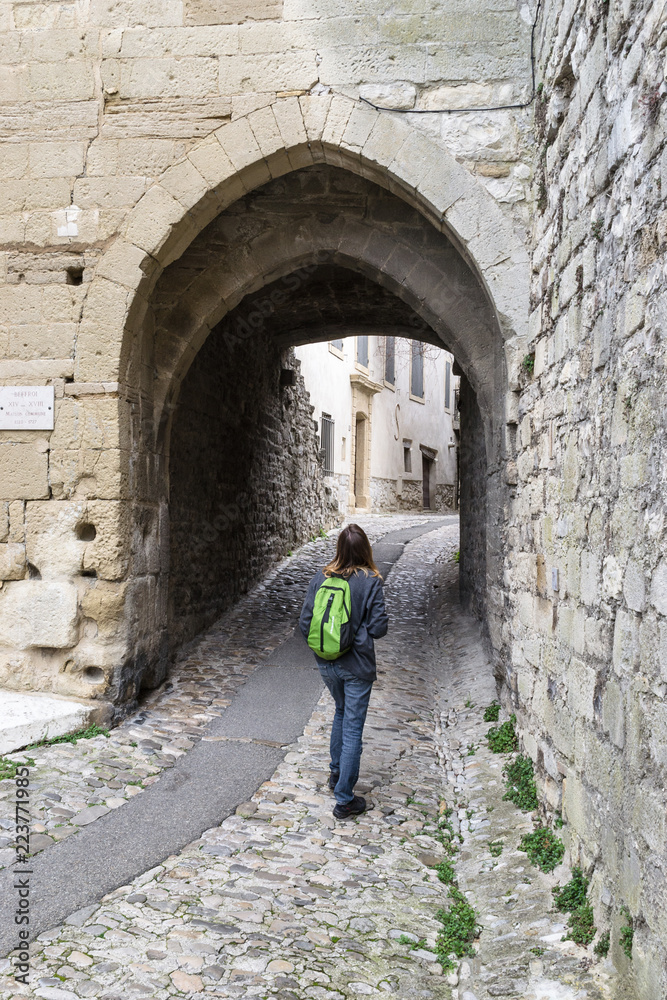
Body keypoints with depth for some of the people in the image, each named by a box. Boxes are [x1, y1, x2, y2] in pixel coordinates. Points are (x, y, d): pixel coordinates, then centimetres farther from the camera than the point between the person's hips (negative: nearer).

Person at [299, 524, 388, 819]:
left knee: (341, 712, 29)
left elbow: (305, 624, -3)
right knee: (353, 728, 5)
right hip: (357, 666, -4)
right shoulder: (371, 581, -15)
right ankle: (344, 800, 10)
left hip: (326, 664, 4)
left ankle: (336, 772, 41)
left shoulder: (320, 578, -5)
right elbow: (378, 628, -15)